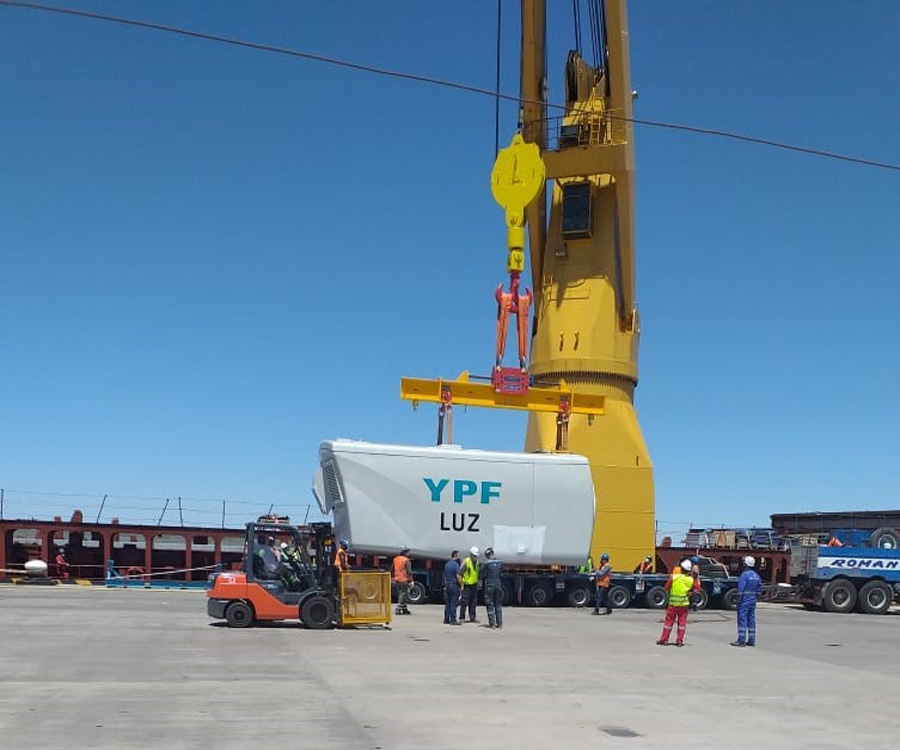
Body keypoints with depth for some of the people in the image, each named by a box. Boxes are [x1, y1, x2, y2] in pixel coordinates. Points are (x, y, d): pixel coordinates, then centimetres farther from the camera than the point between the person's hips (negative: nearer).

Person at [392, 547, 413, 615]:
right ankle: (398, 609, -9)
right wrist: (411, 580, -12)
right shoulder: (406, 560, -11)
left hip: (397, 579, 8)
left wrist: (393, 578, 26)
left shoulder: (395, 559, 11)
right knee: (403, 594, -4)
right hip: (404, 580, -8)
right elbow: (409, 571, -15)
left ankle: (404, 609, 21)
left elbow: (392, 570, 18)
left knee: (401, 594, 15)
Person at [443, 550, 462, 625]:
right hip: (454, 585, -7)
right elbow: (458, 576, -17)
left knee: (447, 604, 11)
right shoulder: (455, 564, -13)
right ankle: (453, 620, -4)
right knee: (453, 604, -5)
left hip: (447, 585, 8)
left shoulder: (446, 564, 12)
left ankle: (446, 619, 13)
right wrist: (462, 585, -9)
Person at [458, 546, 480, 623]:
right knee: (464, 602, -6)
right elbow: (460, 574, -12)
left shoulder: (476, 562, 10)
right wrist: (461, 585, -15)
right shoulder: (466, 562, -12)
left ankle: (472, 617, 16)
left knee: (473, 602, 10)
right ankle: (461, 617, 1)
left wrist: (477, 583, 18)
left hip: (474, 585, 7)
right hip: (467, 585, -7)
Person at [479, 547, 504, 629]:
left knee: (490, 605, 4)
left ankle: (492, 623, 1)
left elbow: (480, 575, -5)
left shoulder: (486, 563, -11)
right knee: (498, 605, 11)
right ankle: (499, 623, 11)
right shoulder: (500, 563, 2)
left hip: (489, 585, -4)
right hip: (498, 585, 4)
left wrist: (483, 578, 15)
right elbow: (501, 574, 10)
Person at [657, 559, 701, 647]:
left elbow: (667, 588, -7)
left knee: (669, 621, 7)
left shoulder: (673, 577, -12)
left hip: (673, 603, -1)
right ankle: (679, 641, 8)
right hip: (684, 603, 1)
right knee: (682, 622, 9)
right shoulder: (691, 580, -7)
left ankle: (664, 639, 11)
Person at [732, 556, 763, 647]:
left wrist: (739, 600, -15)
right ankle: (751, 640, 13)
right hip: (753, 600, 8)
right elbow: (759, 588, 14)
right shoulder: (756, 575, 11)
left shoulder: (744, 574, -15)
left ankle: (741, 640, -8)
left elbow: (741, 588, -19)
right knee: (751, 620, 11)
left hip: (744, 600, -8)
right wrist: (755, 596, 18)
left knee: (742, 619, -6)